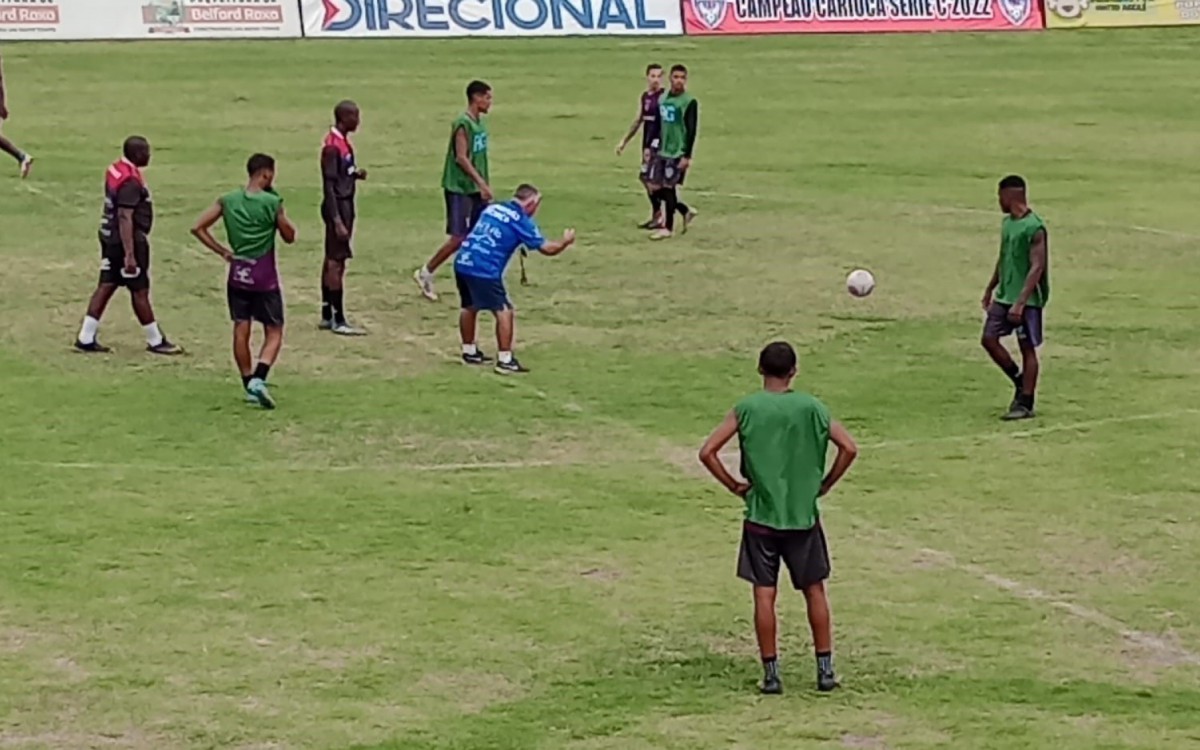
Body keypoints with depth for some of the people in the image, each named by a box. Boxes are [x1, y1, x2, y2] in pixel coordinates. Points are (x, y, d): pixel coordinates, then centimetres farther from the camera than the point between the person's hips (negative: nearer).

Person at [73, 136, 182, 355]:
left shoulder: (116, 170, 8)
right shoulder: (131, 181, -22)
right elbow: (125, 217, -26)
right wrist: (130, 254, -28)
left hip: (110, 236, 9)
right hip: (128, 240, -9)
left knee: (106, 286, 11)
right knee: (140, 291, 2)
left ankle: (86, 338, 10)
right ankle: (156, 341, 14)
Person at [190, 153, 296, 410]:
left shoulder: (228, 201, 0)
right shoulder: (272, 203, -11)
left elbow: (198, 228, -2)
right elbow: (289, 236, 0)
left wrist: (222, 251, 4)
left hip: (238, 275, 4)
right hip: (264, 277, -4)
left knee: (241, 330, 10)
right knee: (274, 333, 3)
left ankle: (249, 385, 16)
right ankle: (258, 378, -17)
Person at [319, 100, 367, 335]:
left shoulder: (343, 142, 11)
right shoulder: (333, 146, -19)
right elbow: (329, 185, -21)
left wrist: (356, 174, 2)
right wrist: (337, 220, -24)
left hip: (345, 204, 10)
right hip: (338, 206, -10)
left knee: (332, 260, 13)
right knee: (336, 262, -7)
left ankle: (327, 316, 20)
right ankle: (338, 321, -5)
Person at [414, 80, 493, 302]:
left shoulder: (481, 122, 11)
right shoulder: (462, 124, -16)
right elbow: (461, 157, -21)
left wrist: (484, 186, 18)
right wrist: (481, 182, -25)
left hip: (476, 189, 9)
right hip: (459, 189, -9)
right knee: (459, 238, -9)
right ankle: (425, 273, 6)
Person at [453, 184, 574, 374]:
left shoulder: (491, 208, 16)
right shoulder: (520, 220, -2)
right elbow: (546, 248, 0)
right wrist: (565, 242, 19)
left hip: (462, 263, 7)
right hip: (484, 270, -7)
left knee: (470, 307, 24)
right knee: (504, 311, -1)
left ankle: (469, 351, 35)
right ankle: (504, 360, -3)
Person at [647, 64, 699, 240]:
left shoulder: (689, 102, -9)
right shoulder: (663, 99, 10)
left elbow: (692, 130, -12)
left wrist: (687, 156, -17)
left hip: (677, 153, -7)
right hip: (662, 151, 7)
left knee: (669, 187, -6)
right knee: (655, 187, 5)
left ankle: (668, 227, 6)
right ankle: (686, 211, 22)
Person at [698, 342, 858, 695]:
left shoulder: (746, 409, -5)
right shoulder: (810, 408, -3)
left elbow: (707, 452, -11)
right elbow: (849, 448, -8)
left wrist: (734, 486, 0)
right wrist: (824, 485, 3)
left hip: (761, 516, -1)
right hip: (803, 515, 1)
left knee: (764, 595, 4)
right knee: (814, 591, 12)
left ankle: (771, 673, 3)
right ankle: (825, 669, 12)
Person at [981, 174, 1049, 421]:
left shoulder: (1034, 228, -17)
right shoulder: (1007, 223, 10)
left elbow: (1037, 268, -21)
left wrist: (1020, 303, -26)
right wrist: (990, 289, 22)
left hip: (1027, 300, -8)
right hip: (1004, 296, 8)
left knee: (1027, 348, -1)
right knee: (989, 339, 4)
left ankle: (1025, 404, 4)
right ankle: (1020, 382, 21)